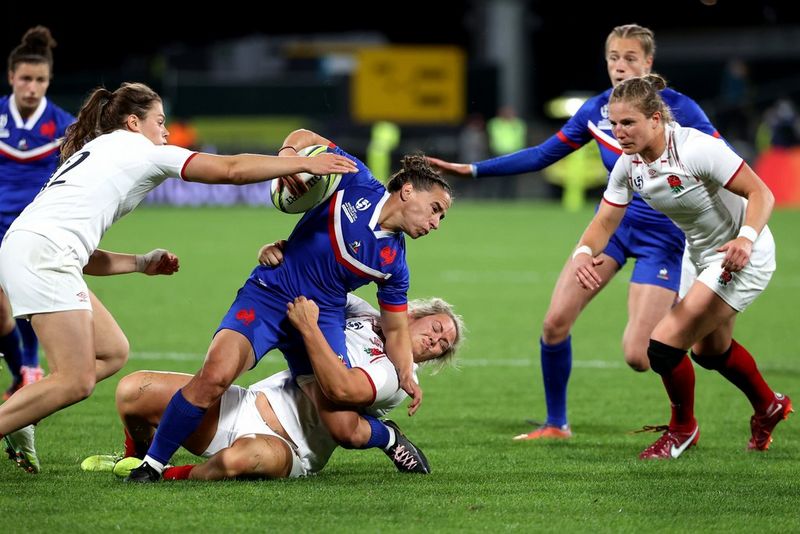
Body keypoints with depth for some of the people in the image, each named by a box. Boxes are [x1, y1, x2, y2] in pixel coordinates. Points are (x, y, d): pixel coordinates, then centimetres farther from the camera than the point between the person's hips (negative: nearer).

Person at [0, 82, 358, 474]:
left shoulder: (94, 152, 30)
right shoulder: (138, 148, 6)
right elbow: (231, 170, 2)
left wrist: (143, 263, 25)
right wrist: (304, 163, 7)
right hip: (43, 253, -9)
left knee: (112, 353, 12)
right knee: (75, 381, -13)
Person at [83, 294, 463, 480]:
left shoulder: (399, 378, -4)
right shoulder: (365, 315, 16)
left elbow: (342, 388, -22)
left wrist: (310, 329, -27)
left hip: (286, 445, -6)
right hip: (244, 405, 6)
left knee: (241, 458, -45)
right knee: (133, 391, -11)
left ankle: (172, 476, -17)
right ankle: (139, 459, 19)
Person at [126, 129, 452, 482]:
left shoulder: (394, 264, 2)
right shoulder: (356, 182, -6)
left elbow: (396, 329, 13)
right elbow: (305, 137, 4)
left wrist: (406, 376, -2)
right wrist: (288, 155, -17)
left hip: (322, 317, 2)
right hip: (268, 295, -2)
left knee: (344, 430, -9)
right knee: (215, 374, -28)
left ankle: (387, 438, 29)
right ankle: (151, 464, -13)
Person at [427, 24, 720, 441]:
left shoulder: (677, 109, -14)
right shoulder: (597, 110, 0)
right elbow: (542, 155, 9)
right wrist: (472, 169, 6)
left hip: (661, 237, -5)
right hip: (612, 222, 5)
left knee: (637, 354, -15)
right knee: (555, 323, -8)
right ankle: (556, 424, 12)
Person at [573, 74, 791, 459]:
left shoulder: (696, 149, -30)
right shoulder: (628, 165, -9)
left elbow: (760, 193, -29)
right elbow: (604, 223, -7)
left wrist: (745, 238, -46)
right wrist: (583, 253, -29)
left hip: (741, 256, -9)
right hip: (699, 254, 9)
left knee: (664, 345, -16)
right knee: (709, 350, 27)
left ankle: (683, 428, 11)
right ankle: (769, 407, 54)